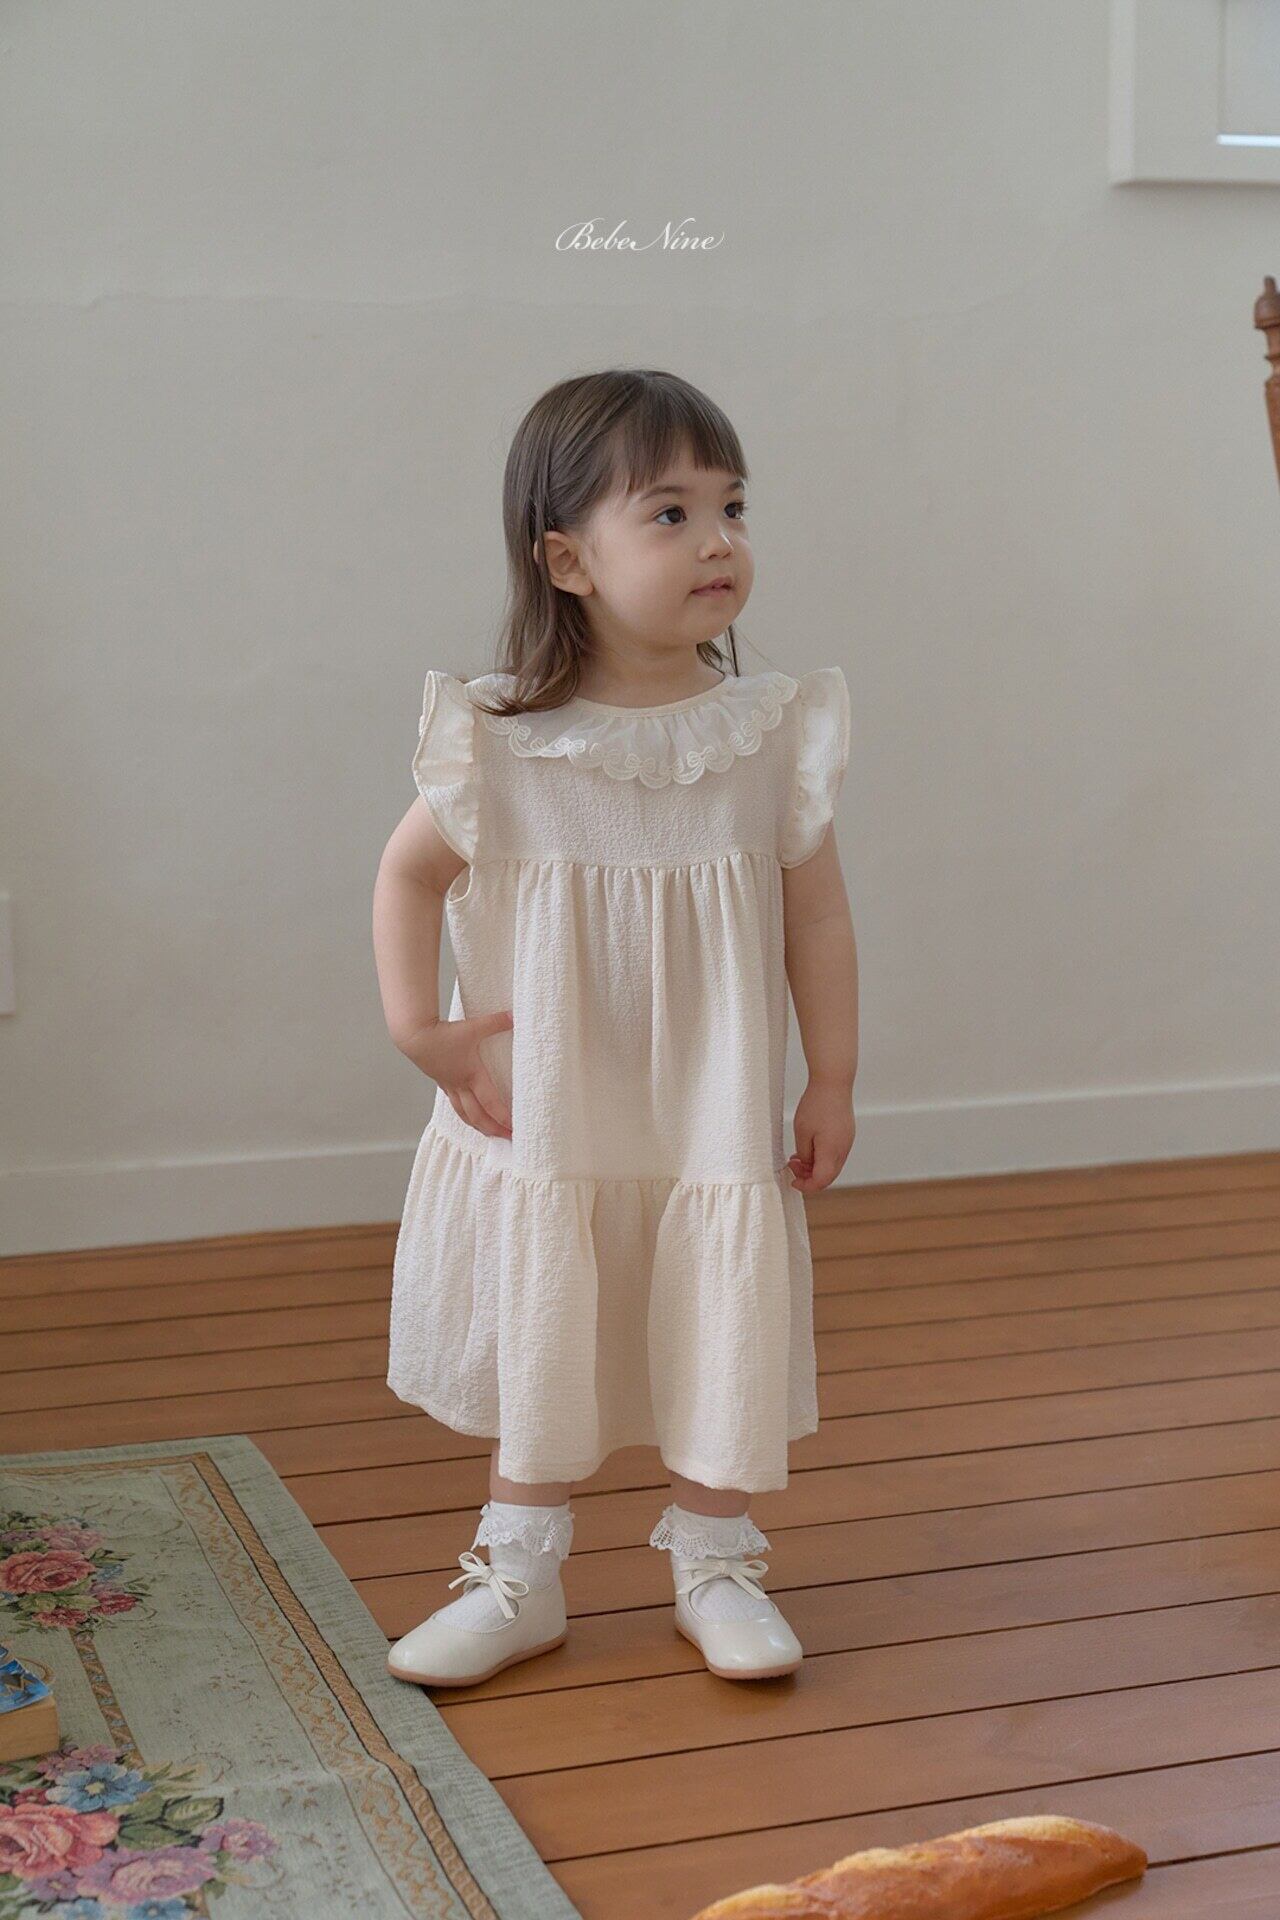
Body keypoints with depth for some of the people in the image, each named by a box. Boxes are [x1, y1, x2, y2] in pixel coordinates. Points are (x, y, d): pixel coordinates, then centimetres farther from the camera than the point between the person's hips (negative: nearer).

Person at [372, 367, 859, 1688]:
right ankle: (520, 1577, 29)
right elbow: (409, 873, 0)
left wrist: (832, 1084, 0)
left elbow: (817, 916, -3)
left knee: (724, 1336, 10)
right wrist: (419, 1028, -7)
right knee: (540, 1341, 13)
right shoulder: (502, 746, -13)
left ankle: (712, 1565, 31)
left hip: (717, 1121, 1)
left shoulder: (772, 732, -9)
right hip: (546, 1117, 0)